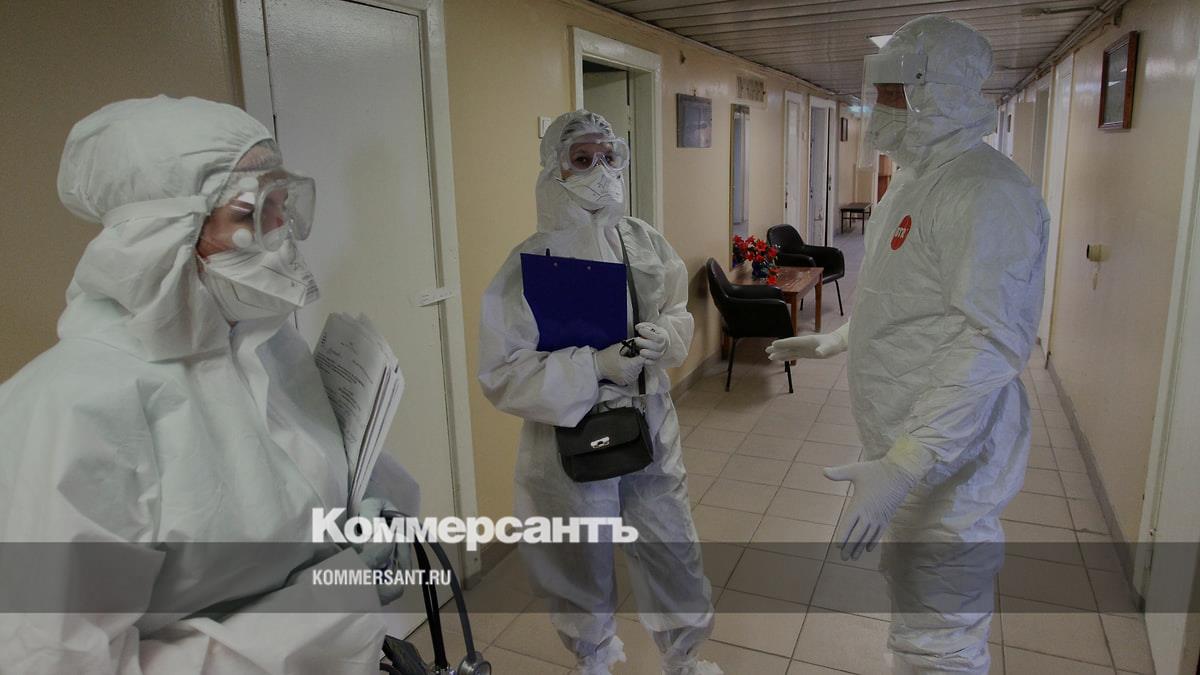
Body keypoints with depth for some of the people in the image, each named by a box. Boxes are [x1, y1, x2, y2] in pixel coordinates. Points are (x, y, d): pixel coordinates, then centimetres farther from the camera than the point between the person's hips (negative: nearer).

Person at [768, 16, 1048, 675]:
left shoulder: (983, 192, -21)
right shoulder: (915, 181, 13)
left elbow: (993, 341, -29)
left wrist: (904, 466, -35)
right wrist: (831, 340, 25)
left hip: (945, 462, -10)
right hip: (901, 445, 10)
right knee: (909, 591, 27)